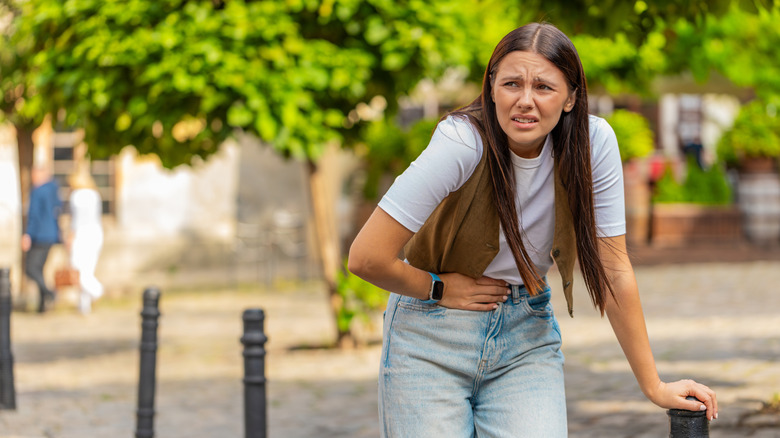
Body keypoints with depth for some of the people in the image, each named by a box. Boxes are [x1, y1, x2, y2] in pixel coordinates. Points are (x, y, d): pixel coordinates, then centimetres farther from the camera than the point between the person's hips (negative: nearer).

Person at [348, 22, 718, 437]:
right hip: (431, 341, -2)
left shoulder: (593, 142, -14)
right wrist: (442, 289, -9)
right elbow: (366, 258, -24)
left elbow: (611, 268, -7)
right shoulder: (462, 143, -24)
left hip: (527, 337, 2)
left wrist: (654, 386, -6)